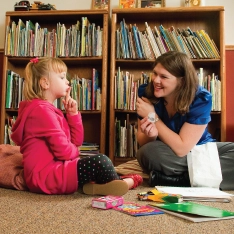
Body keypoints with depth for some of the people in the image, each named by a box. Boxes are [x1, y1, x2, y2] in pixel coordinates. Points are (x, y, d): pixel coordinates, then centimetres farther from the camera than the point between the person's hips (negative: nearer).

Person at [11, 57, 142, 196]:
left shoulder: (49, 110, 19)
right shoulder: (42, 110, -13)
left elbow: (77, 141, 15)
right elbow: (64, 151, -20)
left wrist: (73, 113, 4)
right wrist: (76, 152, 2)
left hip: (50, 171, 11)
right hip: (45, 174, -11)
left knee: (98, 164, 25)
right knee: (101, 162, -20)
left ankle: (95, 184, -4)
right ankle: (120, 183, 8)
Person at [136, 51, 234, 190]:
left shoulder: (201, 99, -23)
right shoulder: (146, 93, -17)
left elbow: (181, 149, -26)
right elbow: (143, 144, -8)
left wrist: (153, 116, -27)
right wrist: (151, 135, -32)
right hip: (165, 157, 1)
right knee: (147, 153, -33)